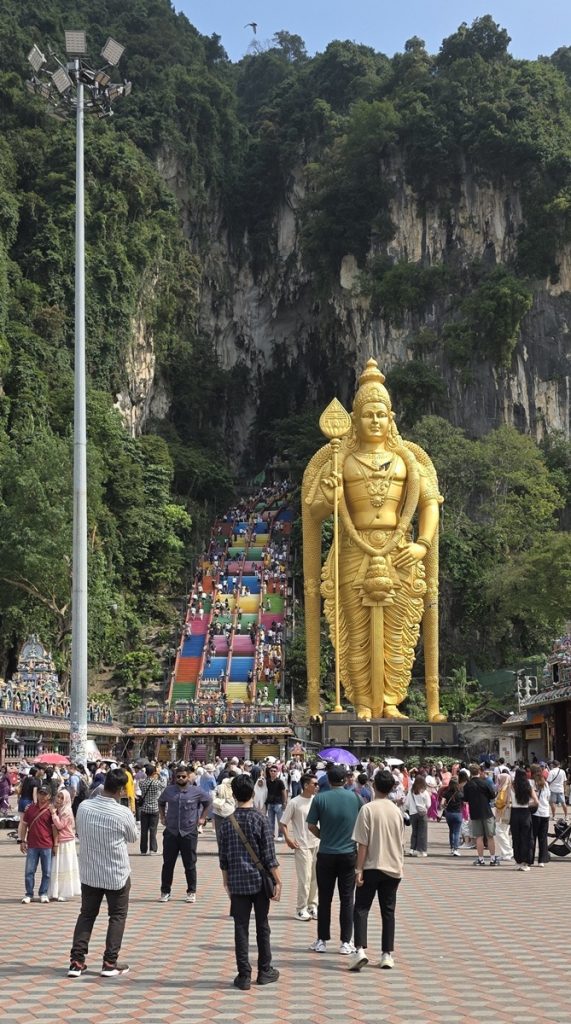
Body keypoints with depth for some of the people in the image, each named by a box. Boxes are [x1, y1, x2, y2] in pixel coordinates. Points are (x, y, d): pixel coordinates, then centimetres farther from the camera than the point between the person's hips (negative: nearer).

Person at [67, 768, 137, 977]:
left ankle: (76, 962, 11)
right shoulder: (123, 813, -20)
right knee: (117, 916, 12)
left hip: (89, 872, 4)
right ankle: (110, 963, 11)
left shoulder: (83, 807, -9)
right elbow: (133, 838, -2)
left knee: (86, 914, 16)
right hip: (117, 874, -4)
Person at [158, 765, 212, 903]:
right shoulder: (168, 791, 3)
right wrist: (162, 817, 12)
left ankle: (191, 892, 15)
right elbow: (161, 802, 22)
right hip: (171, 832, 2)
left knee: (190, 864, 5)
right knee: (168, 864, 4)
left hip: (189, 833, -2)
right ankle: (165, 892, 13)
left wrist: (202, 817, 8)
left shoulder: (196, 792, -3)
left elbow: (209, 801, 12)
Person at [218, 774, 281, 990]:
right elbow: (269, 856, -9)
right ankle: (264, 971, 19)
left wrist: (226, 881, 17)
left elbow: (223, 857, 5)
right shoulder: (260, 820, -8)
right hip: (260, 881, -1)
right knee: (262, 927, 11)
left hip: (237, 882, 1)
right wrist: (278, 881, -2)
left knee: (241, 928, 4)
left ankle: (244, 975, 4)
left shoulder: (227, 822, 0)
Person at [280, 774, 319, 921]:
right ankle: (301, 909, 8)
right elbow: (283, 823, -5)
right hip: (302, 846, -5)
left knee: (315, 877, 9)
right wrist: (288, 839, -16)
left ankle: (312, 906, 20)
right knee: (304, 878, -4)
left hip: (317, 844, 5)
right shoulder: (294, 803, -9)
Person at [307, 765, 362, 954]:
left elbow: (311, 826, -3)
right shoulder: (355, 798, -3)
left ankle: (322, 941, 14)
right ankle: (346, 942, 8)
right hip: (349, 854, 1)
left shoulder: (320, 798, -7)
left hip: (326, 855, 0)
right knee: (346, 899, 7)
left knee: (324, 899, 9)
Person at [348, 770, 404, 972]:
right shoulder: (397, 811, 6)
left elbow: (363, 843, -13)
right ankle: (387, 954, 11)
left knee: (361, 909, 1)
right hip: (393, 868, 4)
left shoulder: (368, 809, -10)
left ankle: (360, 950, -14)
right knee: (388, 911, 11)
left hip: (372, 867, -4)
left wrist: (359, 869, -10)